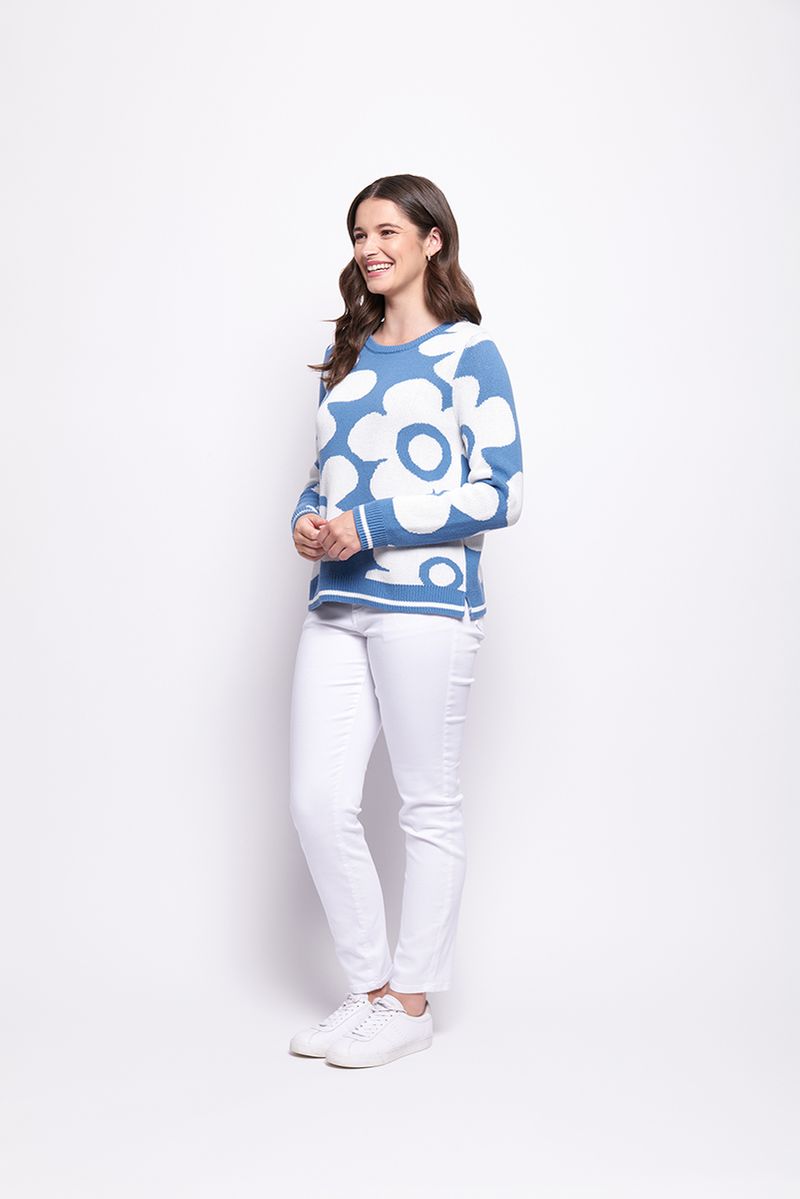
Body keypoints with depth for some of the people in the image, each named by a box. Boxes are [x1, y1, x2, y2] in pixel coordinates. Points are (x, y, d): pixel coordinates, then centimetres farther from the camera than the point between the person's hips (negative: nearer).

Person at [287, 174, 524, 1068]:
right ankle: (371, 987, 20)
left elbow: (500, 493, -9)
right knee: (315, 802, 3)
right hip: (336, 605, 7)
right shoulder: (350, 356, 17)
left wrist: (366, 528, -14)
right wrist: (307, 519, 0)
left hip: (425, 601, -6)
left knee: (428, 807, 4)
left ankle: (412, 1003, 18)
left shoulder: (467, 352, -2)